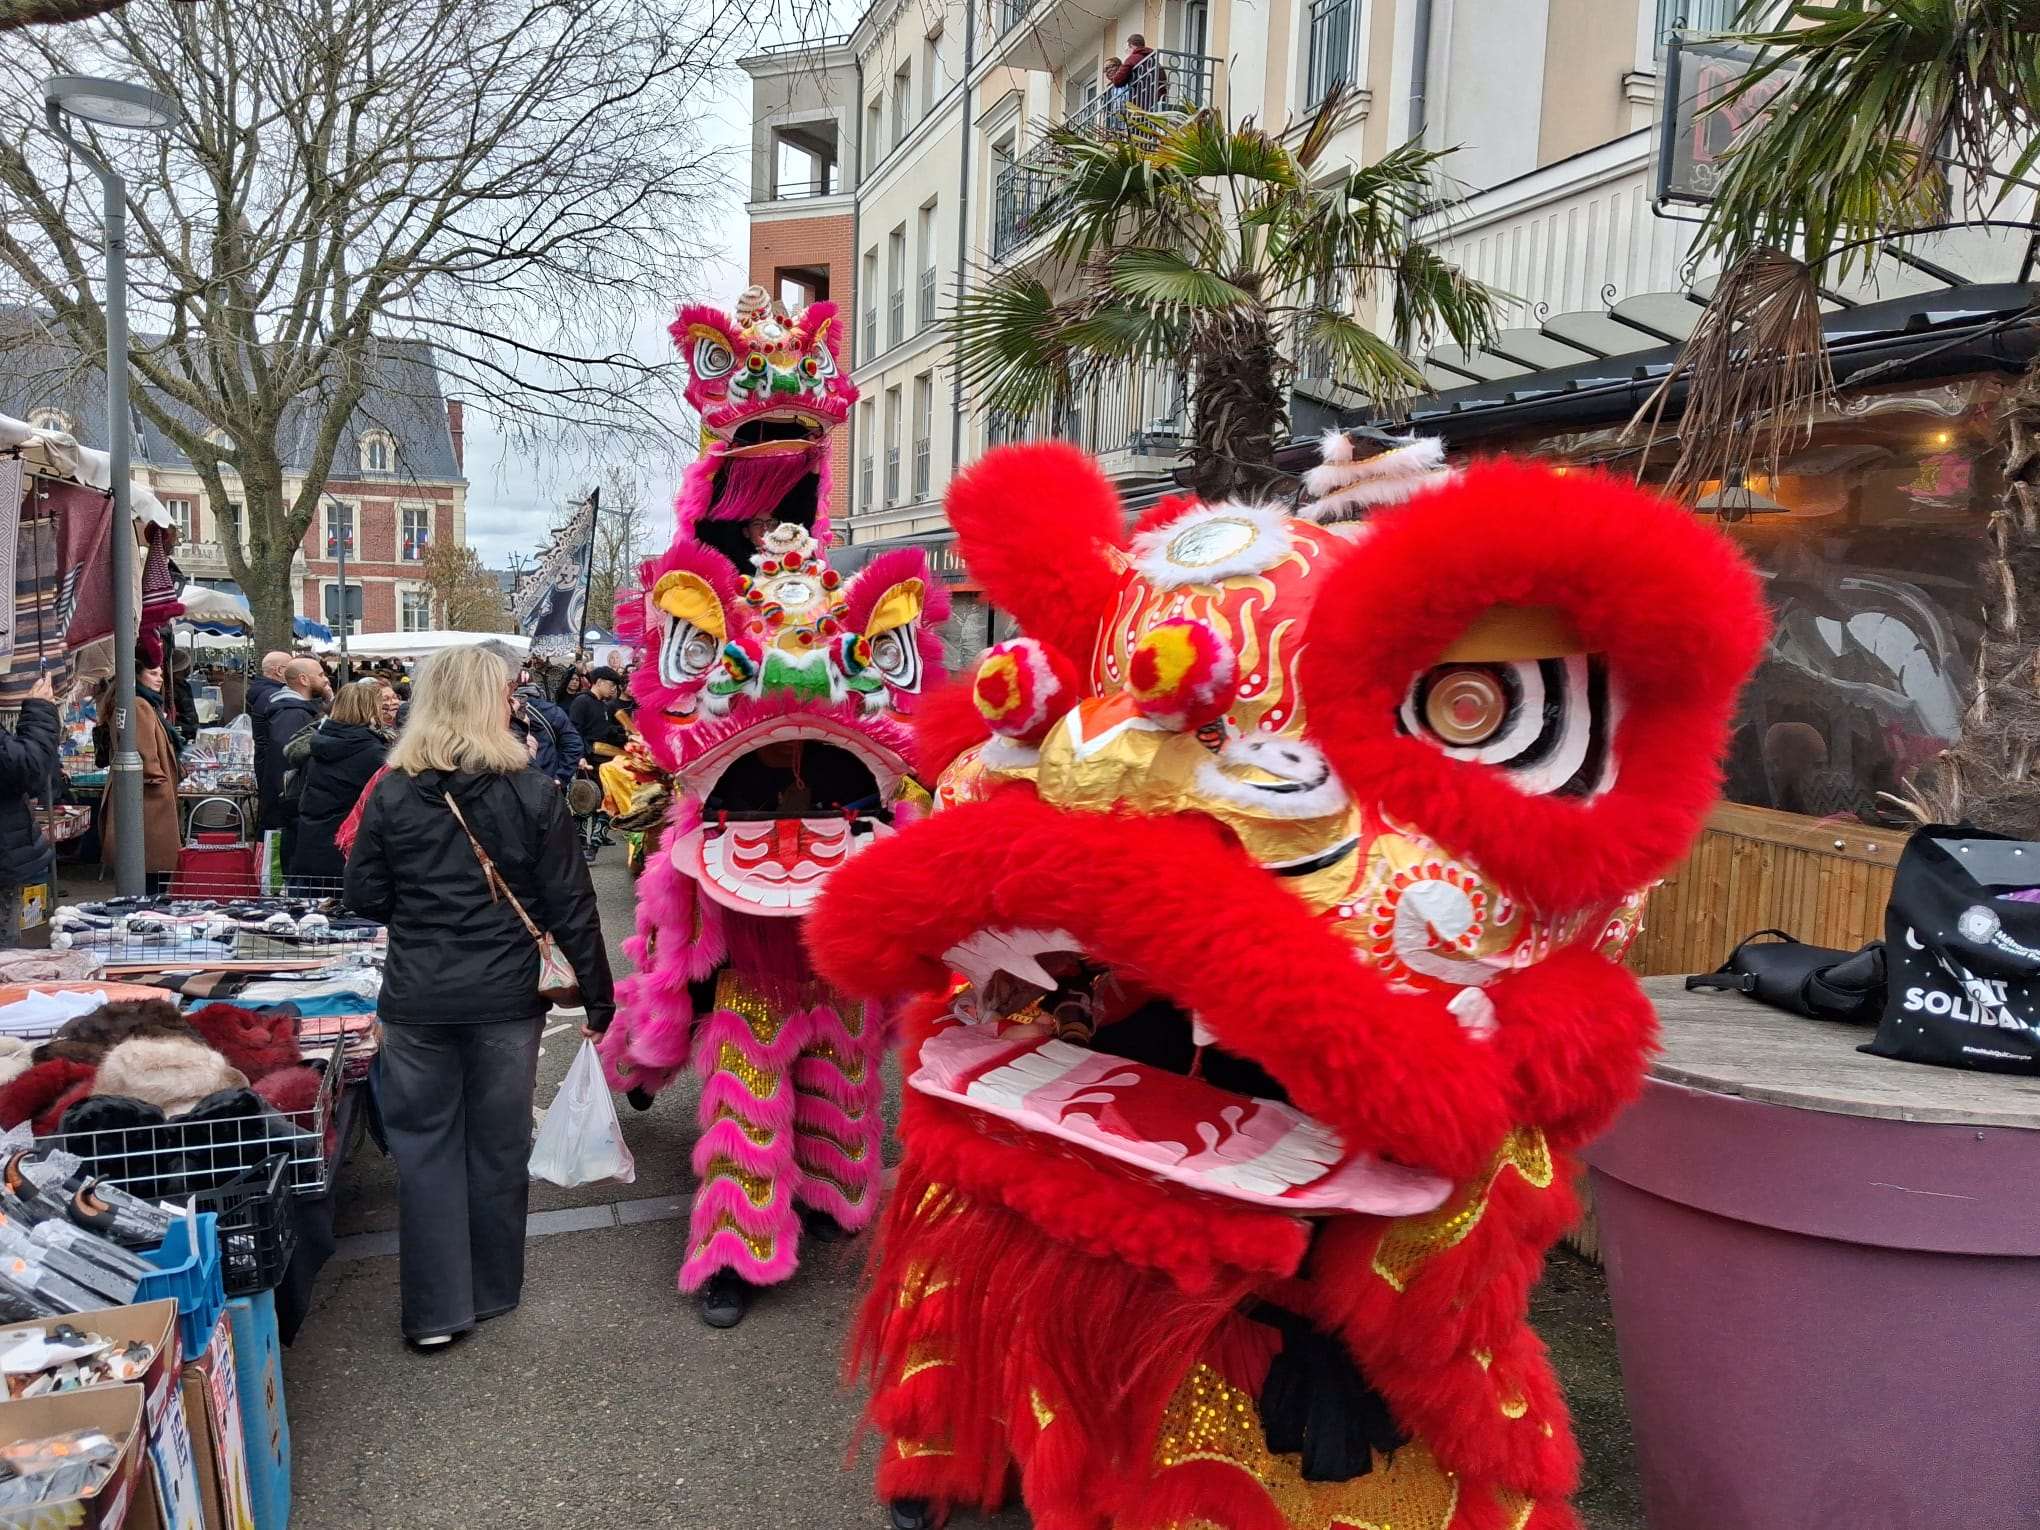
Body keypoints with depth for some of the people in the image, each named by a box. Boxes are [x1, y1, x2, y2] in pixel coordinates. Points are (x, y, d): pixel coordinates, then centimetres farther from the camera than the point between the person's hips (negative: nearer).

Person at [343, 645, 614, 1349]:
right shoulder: (532, 794, -9)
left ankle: (436, 1309, 15)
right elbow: (570, 908, -7)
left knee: (425, 1146, 12)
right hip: (506, 1000, 0)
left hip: (417, 1001, 0)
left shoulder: (391, 794, -6)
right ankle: (492, 1290, 30)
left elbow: (364, 898, 2)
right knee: (497, 1145, 14)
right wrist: (598, 998, 2)